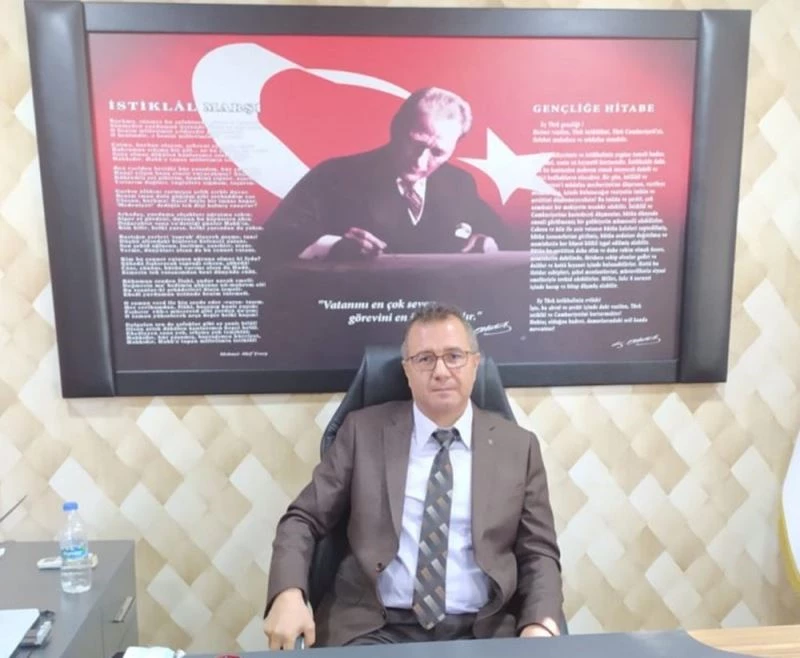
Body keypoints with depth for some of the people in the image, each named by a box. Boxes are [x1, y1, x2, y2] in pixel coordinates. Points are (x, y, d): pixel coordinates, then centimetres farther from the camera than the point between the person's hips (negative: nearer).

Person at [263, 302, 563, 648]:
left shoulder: (518, 446, 3)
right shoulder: (364, 431, 1)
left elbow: (539, 553, 6)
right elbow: (303, 519, 3)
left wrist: (541, 624, -13)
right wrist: (288, 594, -15)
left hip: (480, 632, 2)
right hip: (372, 629, -1)